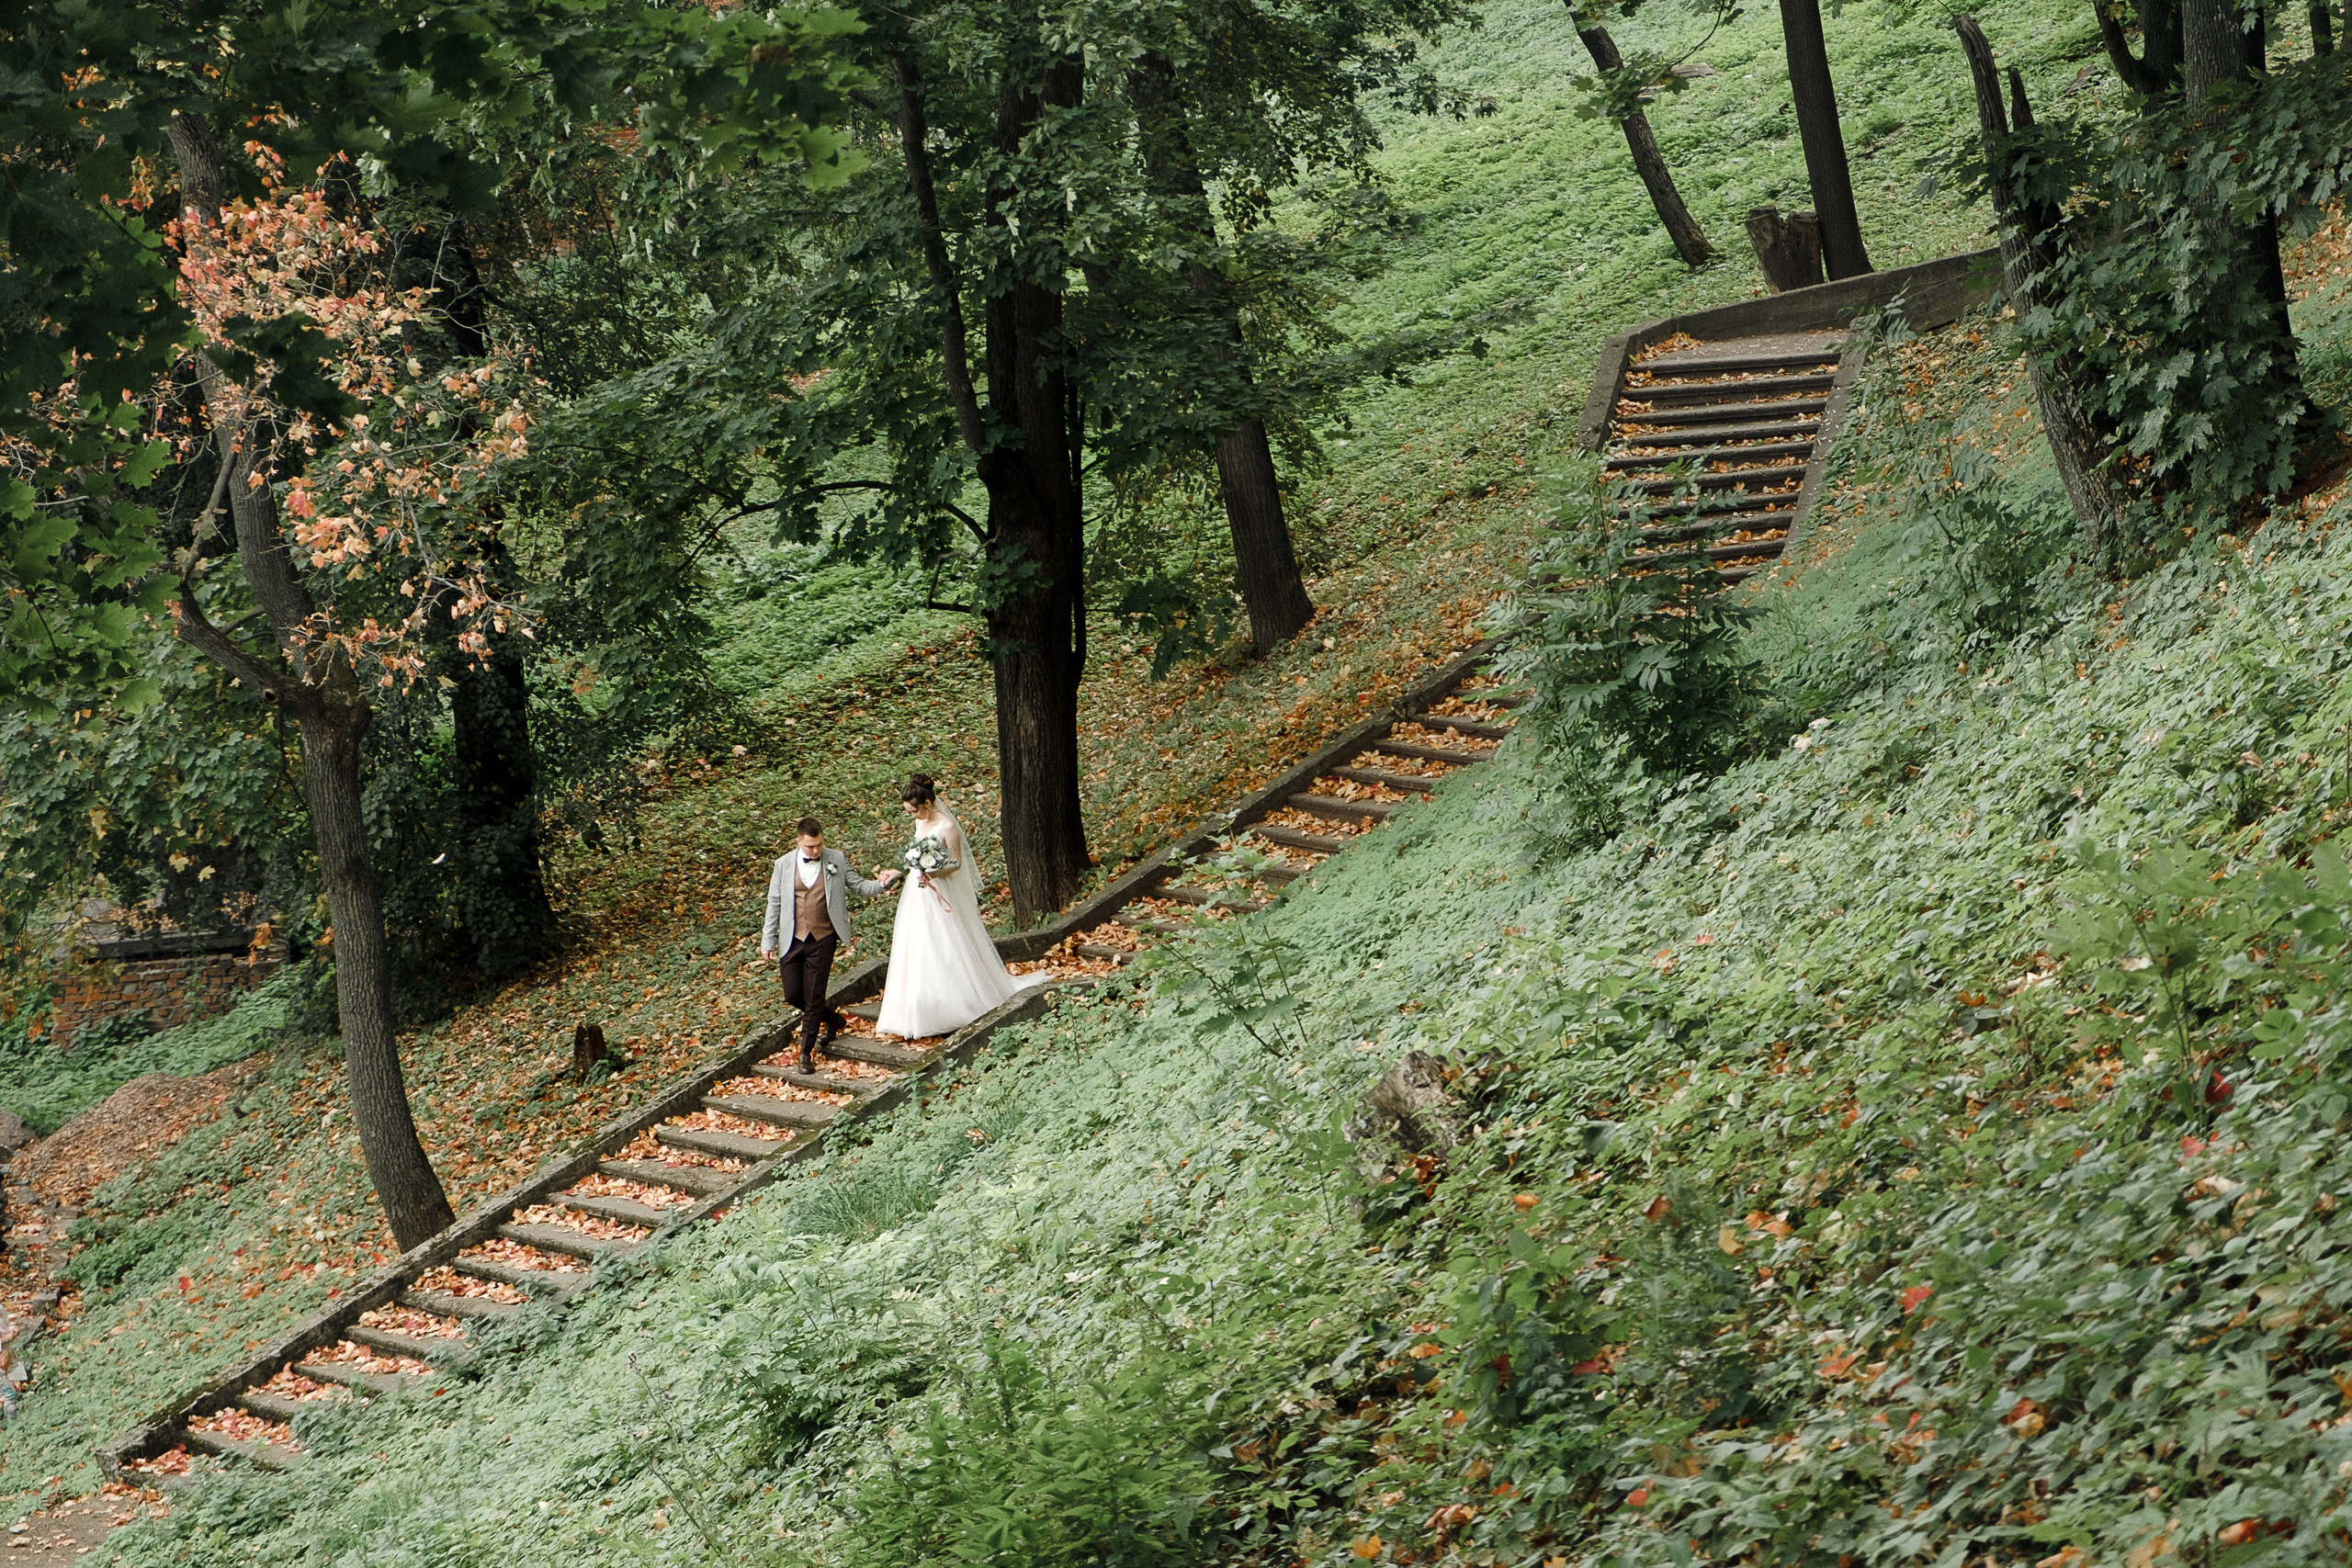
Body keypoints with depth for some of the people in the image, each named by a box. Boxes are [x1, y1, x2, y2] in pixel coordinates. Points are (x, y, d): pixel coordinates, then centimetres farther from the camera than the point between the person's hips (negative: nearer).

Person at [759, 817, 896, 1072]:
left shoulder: (837, 860, 0)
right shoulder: (784, 865, 1)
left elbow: (859, 886, 5)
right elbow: (774, 904, 7)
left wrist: (881, 883, -16)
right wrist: (768, 940, 7)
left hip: (822, 939, -2)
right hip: (793, 939, 2)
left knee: (814, 997, -2)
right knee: (793, 993, 3)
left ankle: (807, 1053, 10)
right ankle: (833, 1019, 31)